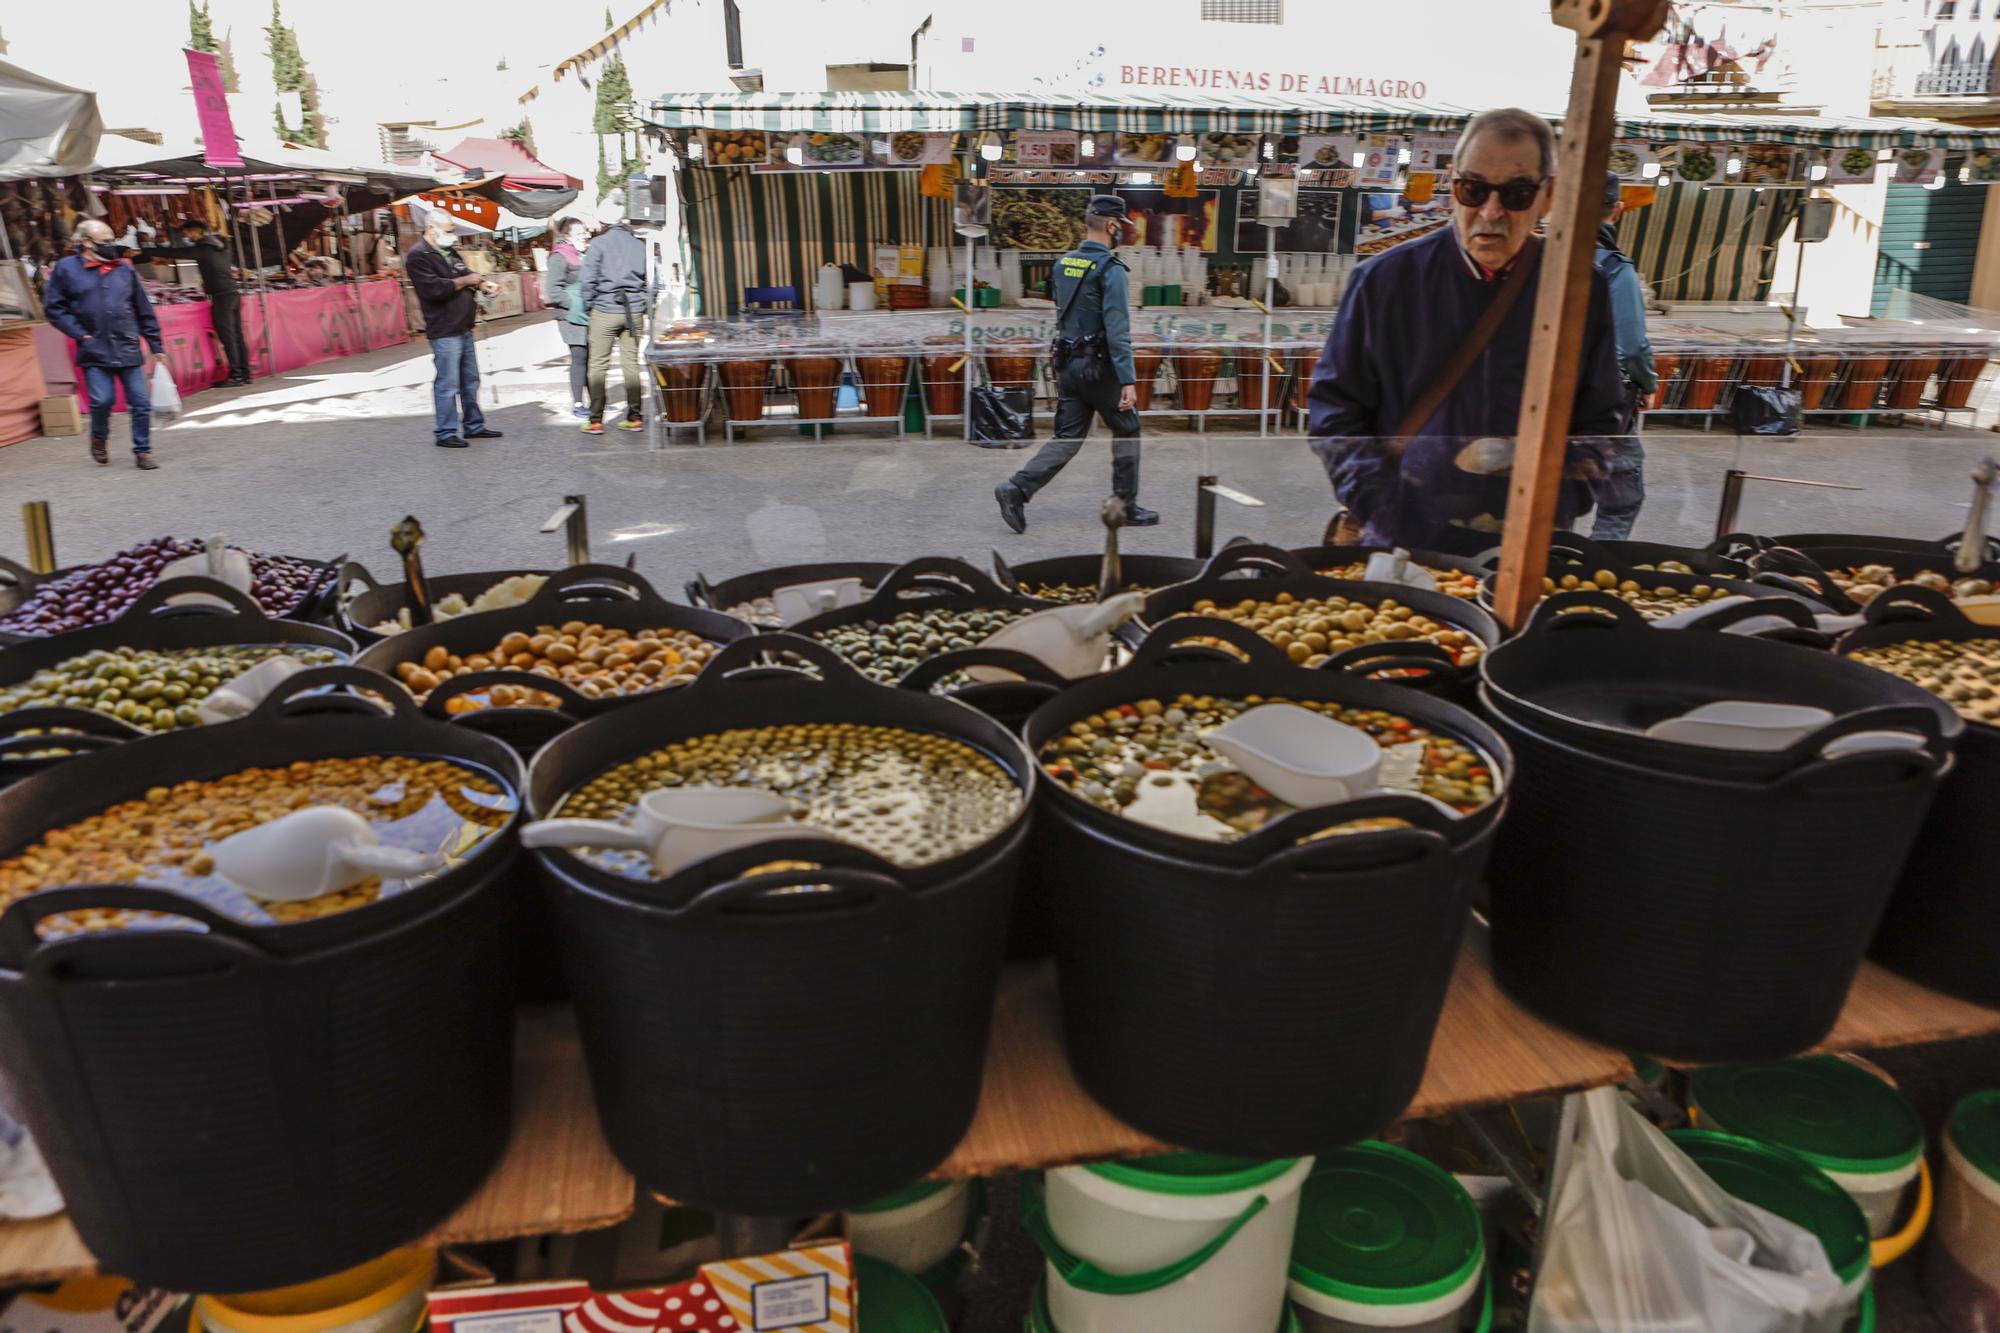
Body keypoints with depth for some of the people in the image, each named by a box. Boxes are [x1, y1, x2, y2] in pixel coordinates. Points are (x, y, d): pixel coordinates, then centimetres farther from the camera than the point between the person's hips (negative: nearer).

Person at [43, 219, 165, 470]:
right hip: (95, 352, -2)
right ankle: (98, 439, 21)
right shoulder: (66, 268, 2)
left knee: (141, 402, -2)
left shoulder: (124, 268, 9)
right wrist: (80, 335, -7)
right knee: (102, 400, -8)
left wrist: (156, 345, 11)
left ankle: (142, 451, 11)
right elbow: (53, 307, 2)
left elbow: (144, 310, 12)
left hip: (128, 350, 2)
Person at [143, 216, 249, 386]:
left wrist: (143, 251, 1)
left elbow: (174, 252, -6)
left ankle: (235, 375, -10)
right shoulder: (218, 244, 16)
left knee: (227, 336, -8)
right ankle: (244, 373, 7)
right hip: (234, 291, 8)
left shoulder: (202, 248, -7)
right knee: (236, 335, 7)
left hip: (222, 295, -8)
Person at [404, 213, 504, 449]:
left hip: (463, 329, 9)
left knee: (470, 380, 15)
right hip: (444, 332, -9)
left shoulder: (450, 252, 15)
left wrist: (484, 284, 1)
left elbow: (465, 274, 25)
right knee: (448, 384, -6)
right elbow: (433, 289, -23)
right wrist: (465, 281, -12)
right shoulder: (418, 256, -12)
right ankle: (445, 433, 1)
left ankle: (474, 426, 24)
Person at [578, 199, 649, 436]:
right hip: (633, 311, 3)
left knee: (598, 365, 2)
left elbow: (588, 280, -8)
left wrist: (588, 306, 4)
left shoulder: (598, 243, -5)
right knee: (631, 364, 9)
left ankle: (596, 421, 1)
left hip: (605, 310, -3)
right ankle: (634, 418, 11)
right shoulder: (639, 244, 6)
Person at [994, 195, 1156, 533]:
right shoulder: (1111, 269, -14)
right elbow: (1118, 330, -20)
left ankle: (1017, 488, -7)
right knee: (1127, 432, 11)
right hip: (1100, 368, -7)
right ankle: (1126, 507, 16)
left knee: (1067, 437, 9)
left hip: (1069, 364, 7)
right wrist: (1128, 381, -21)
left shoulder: (1062, 264, 9)